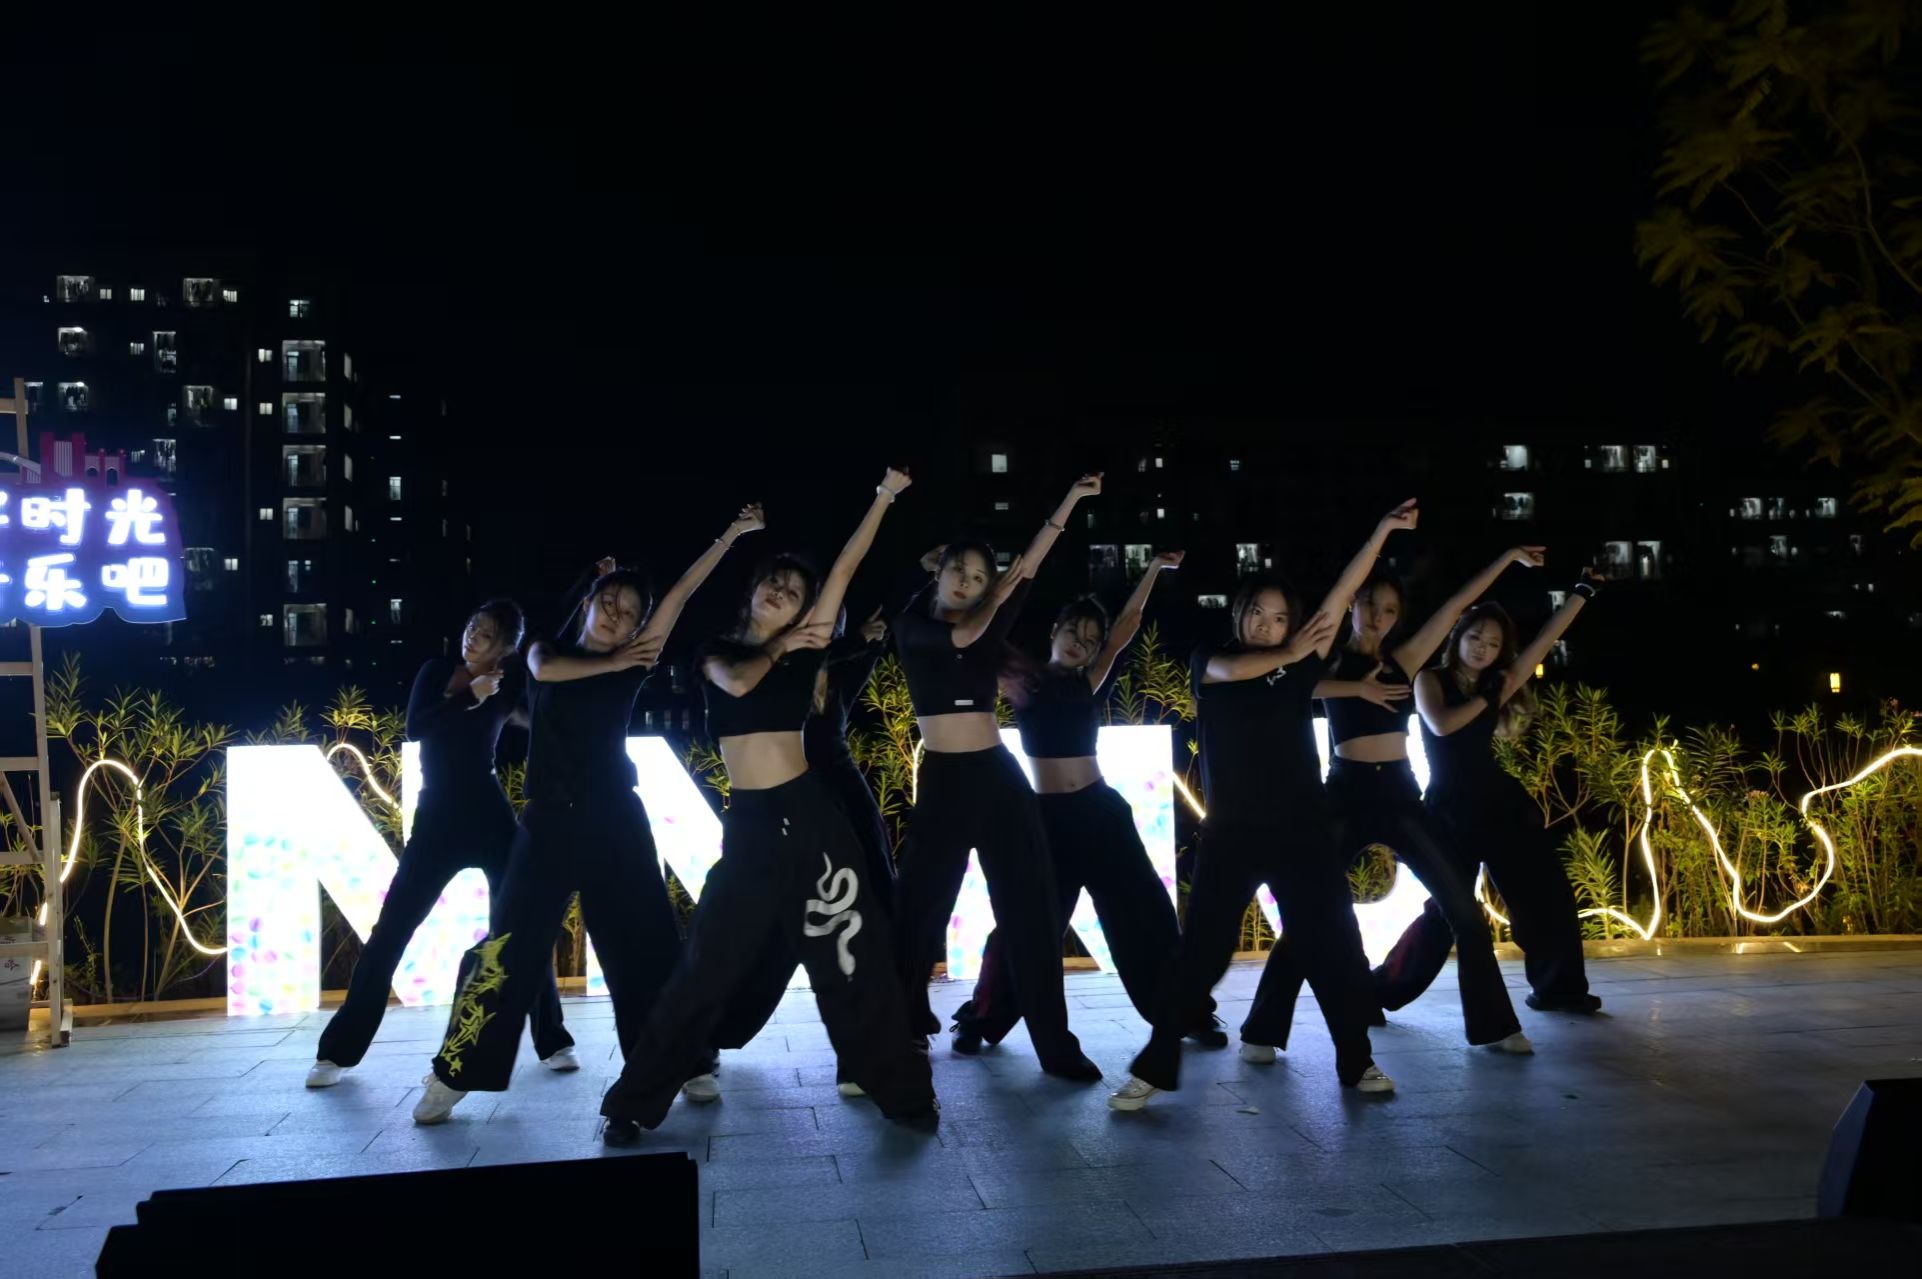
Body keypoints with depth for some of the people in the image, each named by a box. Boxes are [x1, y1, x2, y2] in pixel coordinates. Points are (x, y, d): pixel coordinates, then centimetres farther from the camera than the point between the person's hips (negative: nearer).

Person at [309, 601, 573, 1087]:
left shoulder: (511, 681, -1)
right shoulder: (437, 671, 3)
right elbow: (415, 728, -11)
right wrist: (469, 697, -20)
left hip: (491, 817, 0)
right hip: (437, 819, 1)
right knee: (390, 931, 1)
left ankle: (553, 1042, 13)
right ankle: (337, 1051, 10)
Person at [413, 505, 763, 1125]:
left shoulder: (633, 666, 6)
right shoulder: (548, 650, 8)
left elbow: (681, 593, 1)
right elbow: (546, 669, -19)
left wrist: (732, 534, -3)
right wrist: (613, 663, -13)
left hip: (615, 823, 1)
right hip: (550, 822, -1)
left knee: (648, 947, 5)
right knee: (507, 949, -2)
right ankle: (452, 1077, 7)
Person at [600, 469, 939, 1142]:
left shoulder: (803, 648, 7)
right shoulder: (719, 652, 11)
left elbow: (844, 569, 3)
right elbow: (737, 684, -12)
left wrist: (885, 495, 1)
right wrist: (777, 649, -7)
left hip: (809, 815, 0)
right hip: (748, 824, 0)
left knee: (854, 956, 2)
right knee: (709, 963, 2)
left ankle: (901, 1091, 13)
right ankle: (635, 1102, 14)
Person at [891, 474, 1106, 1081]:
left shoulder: (990, 628, 9)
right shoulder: (912, 628, 2)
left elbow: (1030, 564, 2)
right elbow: (959, 637, -16)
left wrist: (1071, 499, -5)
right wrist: (999, 596, 0)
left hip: (999, 777, 3)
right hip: (943, 781, -3)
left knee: (1030, 910, 0)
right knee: (921, 908, 4)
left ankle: (1057, 1045, 4)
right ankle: (904, 1027, 25)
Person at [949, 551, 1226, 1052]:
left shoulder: (1087, 684, 10)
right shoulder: (1020, 681, 1)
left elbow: (1126, 628, 8)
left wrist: (1154, 569, 5)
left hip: (1101, 809, 3)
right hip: (1049, 814, -3)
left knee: (1146, 912, 5)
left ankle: (1189, 1014, 15)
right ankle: (978, 1021, 14)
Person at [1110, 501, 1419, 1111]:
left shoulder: (1296, 666, 4)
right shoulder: (1208, 662, 4)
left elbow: (1341, 596, -3)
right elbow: (1231, 670, -21)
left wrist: (1383, 530, -9)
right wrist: (1289, 654, -23)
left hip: (1300, 828, 2)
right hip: (1231, 832, -2)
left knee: (1334, 944, 4)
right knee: (1201, 949, -1)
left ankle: (1357, 1061, 21)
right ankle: (1153, 1067, 7)